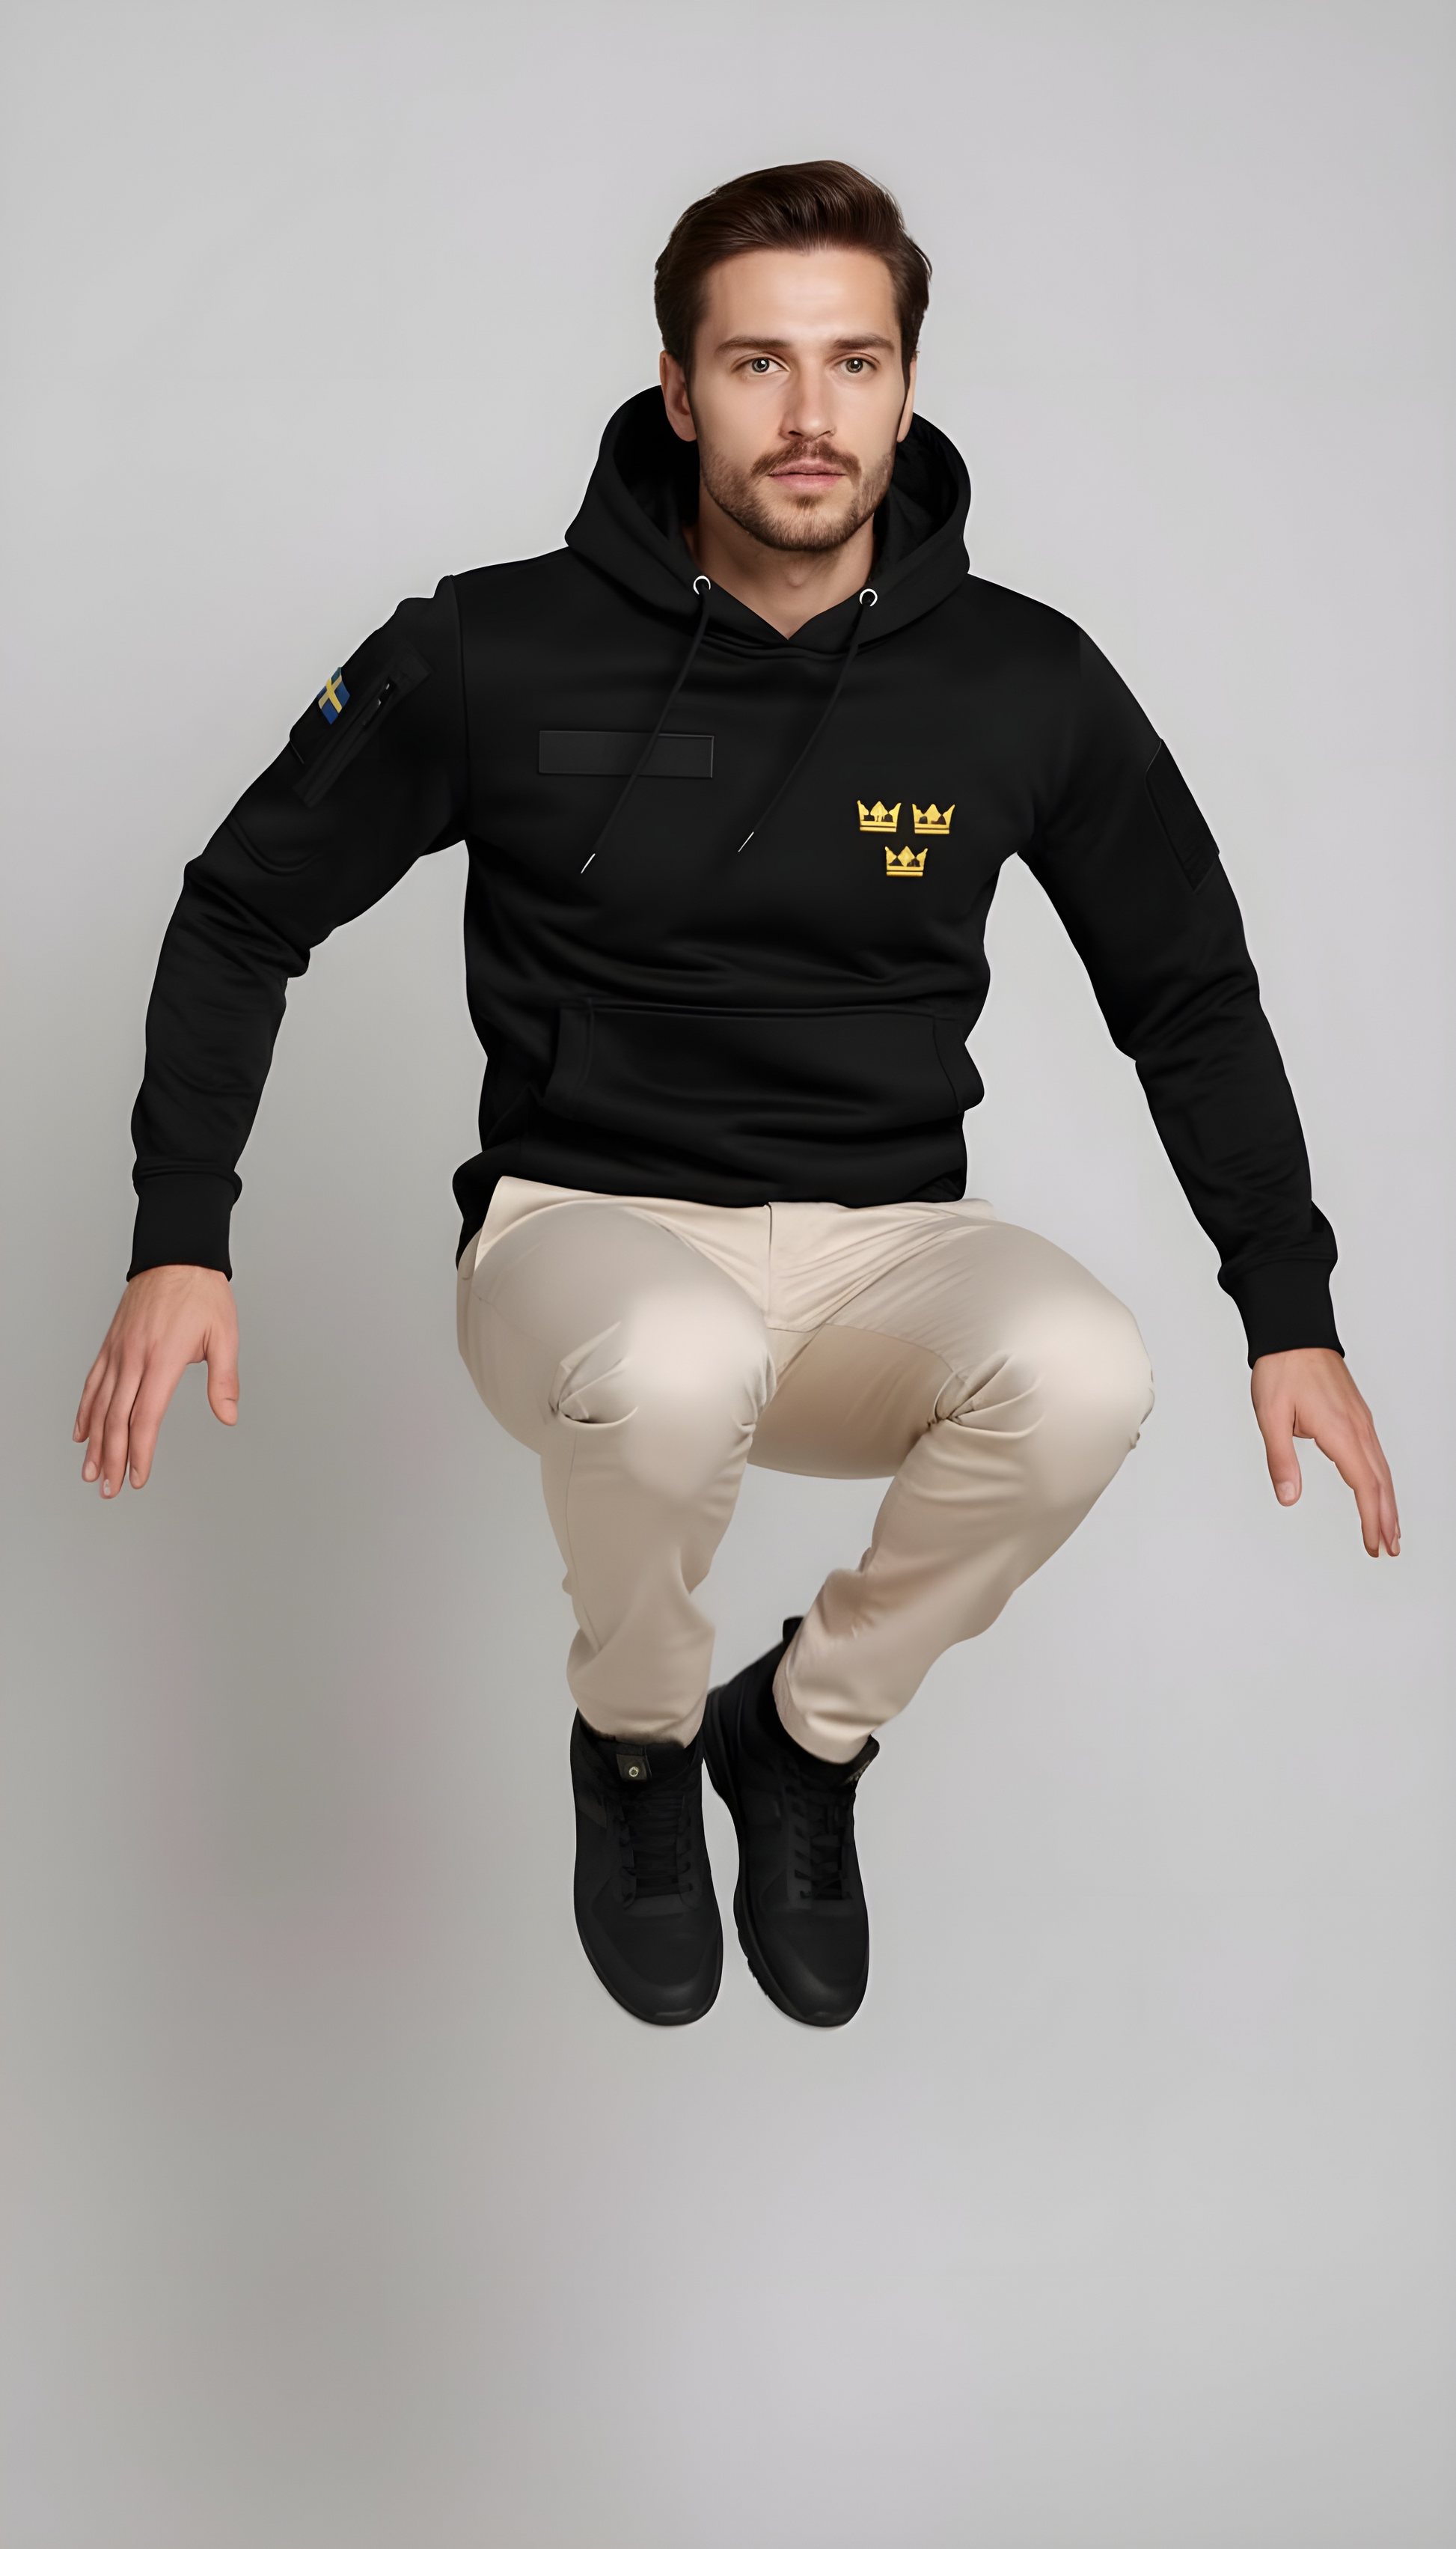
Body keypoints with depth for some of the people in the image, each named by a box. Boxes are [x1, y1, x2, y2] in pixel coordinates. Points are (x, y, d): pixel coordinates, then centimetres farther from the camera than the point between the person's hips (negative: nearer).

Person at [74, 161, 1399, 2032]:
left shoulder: (1026, 684, -2)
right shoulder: (498, 653, -7)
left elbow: (1194, 998, 11)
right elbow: (244, 912, 4)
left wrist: (1291, 1316, 3)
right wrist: (179, 1240, -8)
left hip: (885, 1255, 2)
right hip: (588, 1230, -2)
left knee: (1080, 1375, -33)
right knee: (678, 1368, -39)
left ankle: (807, 1729, 0)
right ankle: (637, 1743, -1)